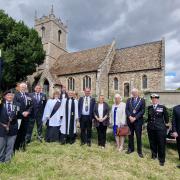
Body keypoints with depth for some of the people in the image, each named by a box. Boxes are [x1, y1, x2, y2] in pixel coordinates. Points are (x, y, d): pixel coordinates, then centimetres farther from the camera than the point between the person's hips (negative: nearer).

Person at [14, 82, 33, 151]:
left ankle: (22, 144, 24)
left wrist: (28, 112, -8)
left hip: (26, 115, 4)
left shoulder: (28, 95, 9)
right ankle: (16, 145, 20)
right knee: (18, 131, 4)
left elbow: (31, 105, 7)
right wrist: (22, 112, -13)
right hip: (19, 115, -3)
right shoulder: (16, 95, -3)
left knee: (24, 130, 10)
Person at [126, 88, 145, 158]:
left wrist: (135, 118, -14)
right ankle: (131, 148, 29)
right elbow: (126, 109, 2)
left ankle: (139, 151, 21)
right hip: (130, 120, 3)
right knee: (130, 135, 13)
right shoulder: (129, 100, 8)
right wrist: (130, 117, -12)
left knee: (138, 136, 5)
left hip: (138, 121, -3)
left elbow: (142, 111, -8)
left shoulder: (142, 100, -1)